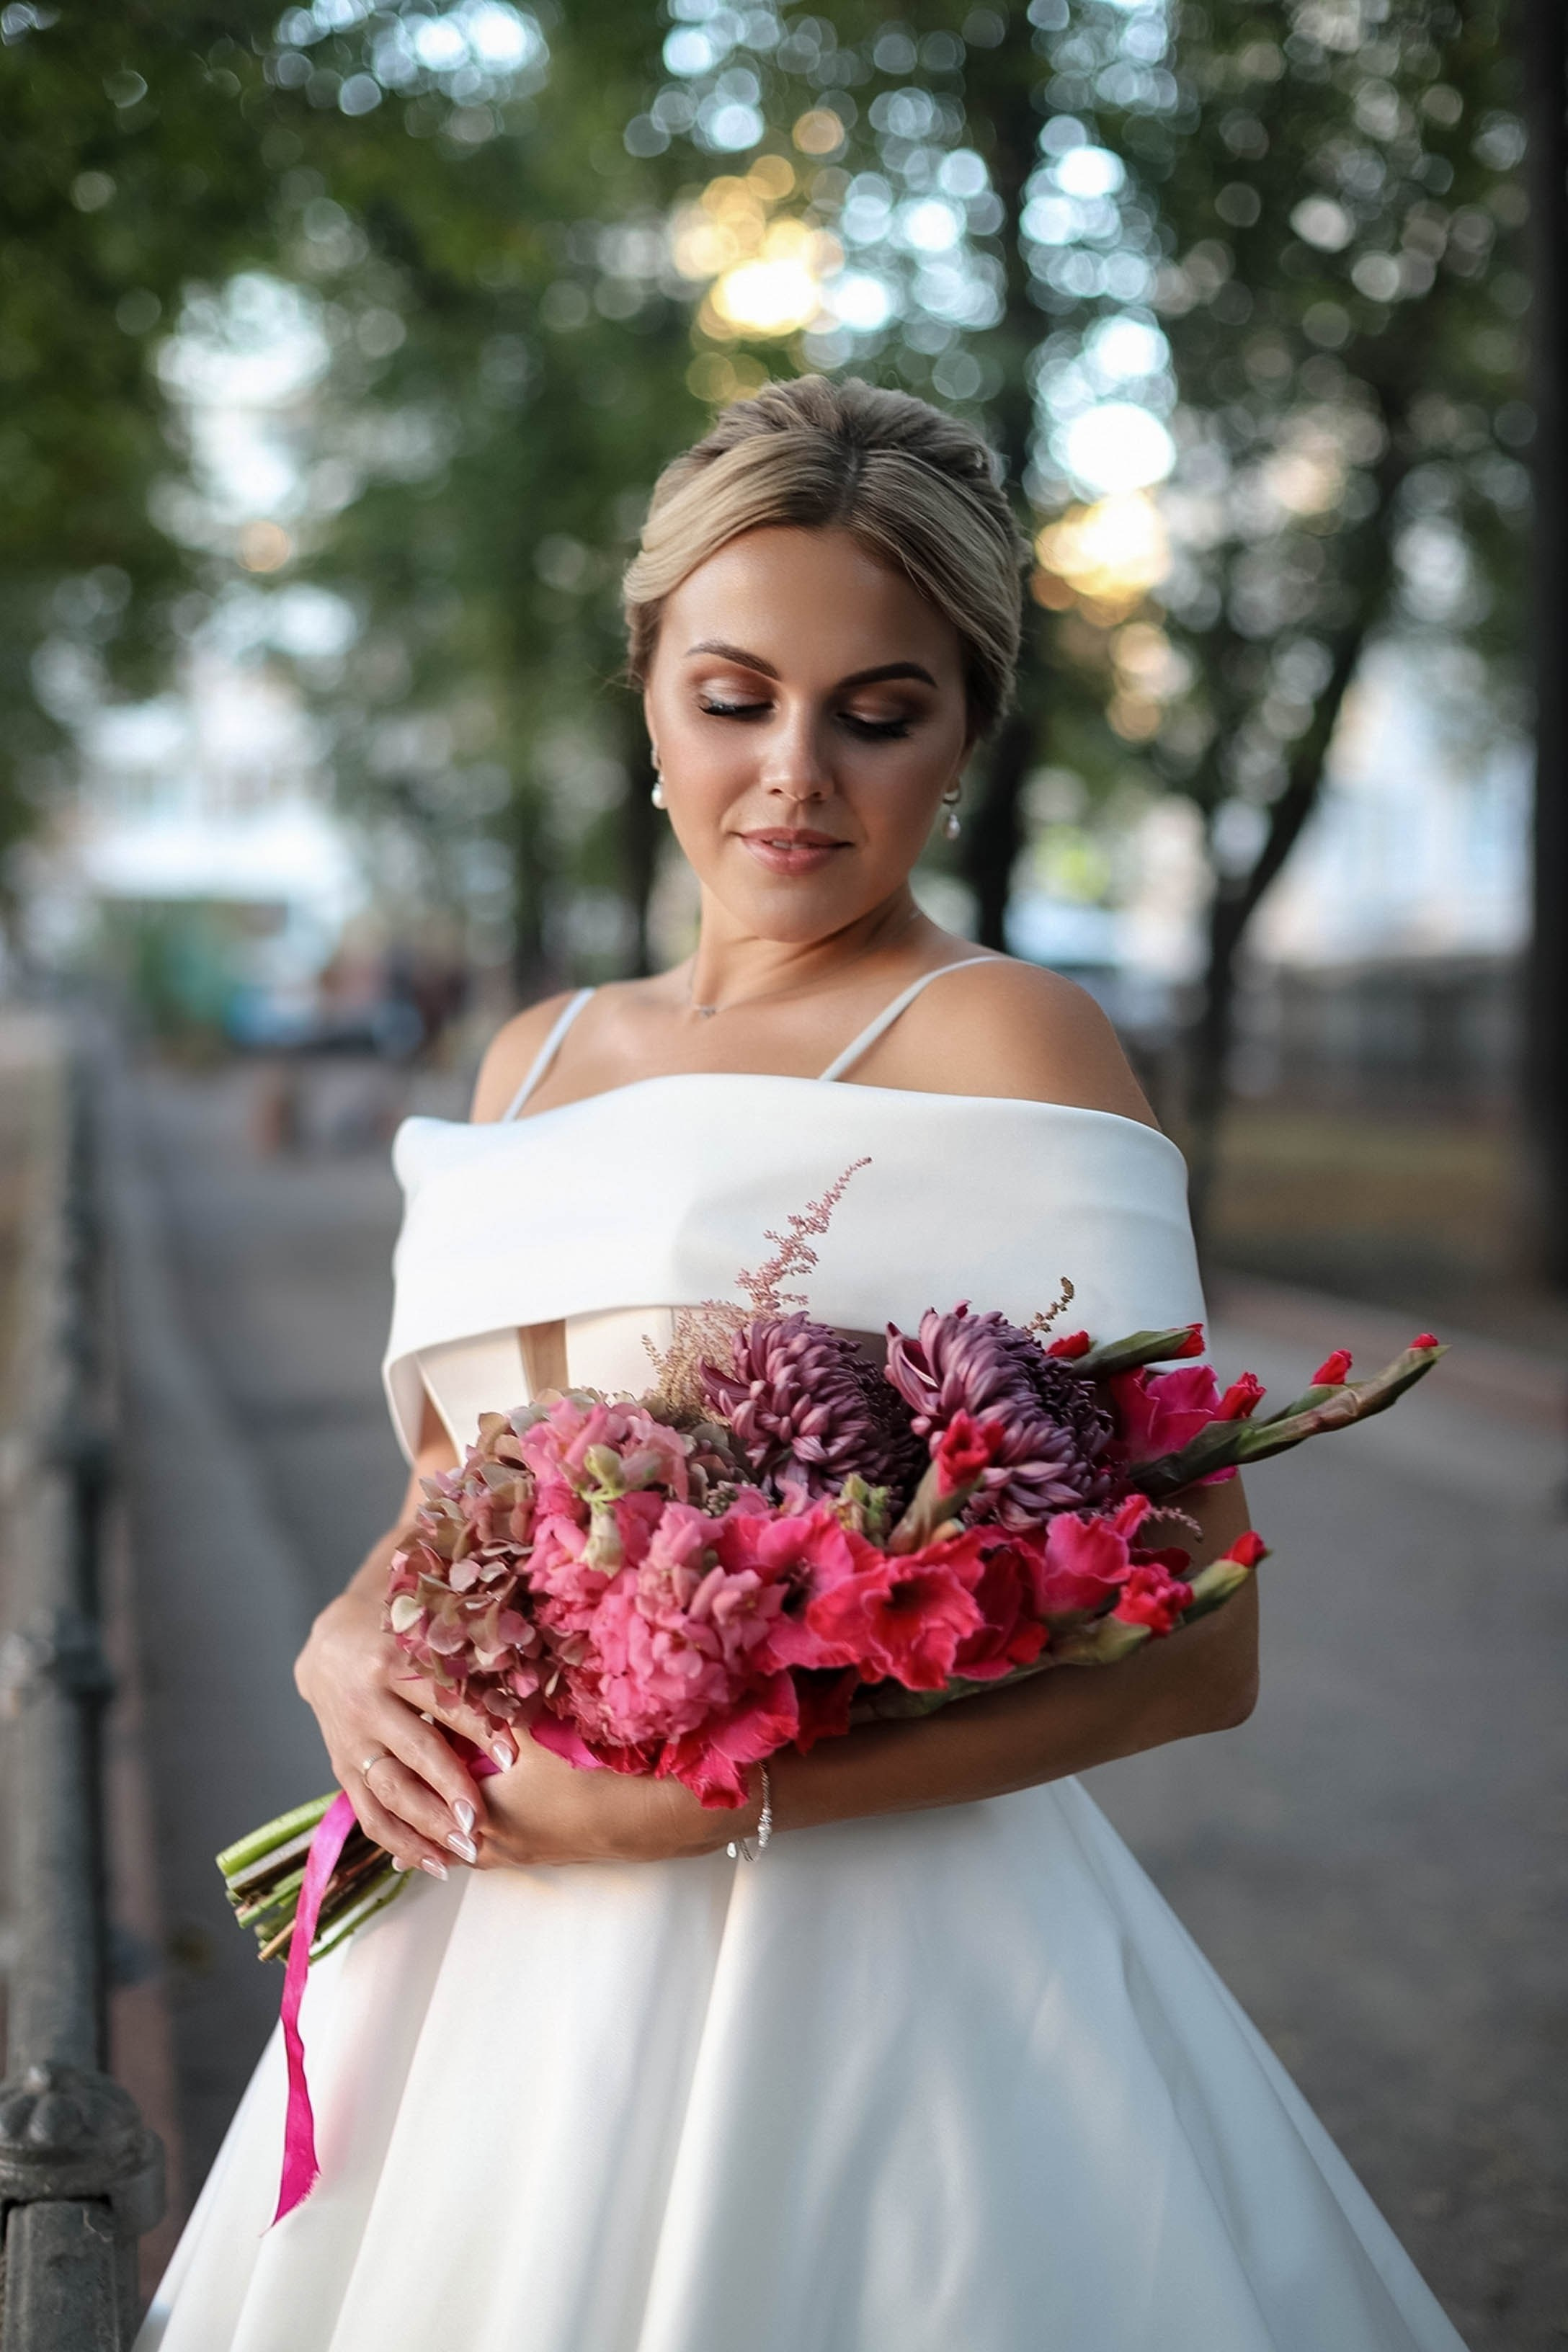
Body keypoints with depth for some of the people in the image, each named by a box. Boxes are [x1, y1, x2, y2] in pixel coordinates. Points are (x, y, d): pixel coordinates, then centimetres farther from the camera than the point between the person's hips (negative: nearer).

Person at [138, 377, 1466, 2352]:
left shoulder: (997, 1045, -11)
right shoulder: (538, 1057, 9)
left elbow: (1191, 1646, -15)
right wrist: (350, 1642, -3)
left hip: (862, 1947, -6)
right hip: (493, 1943, 6)